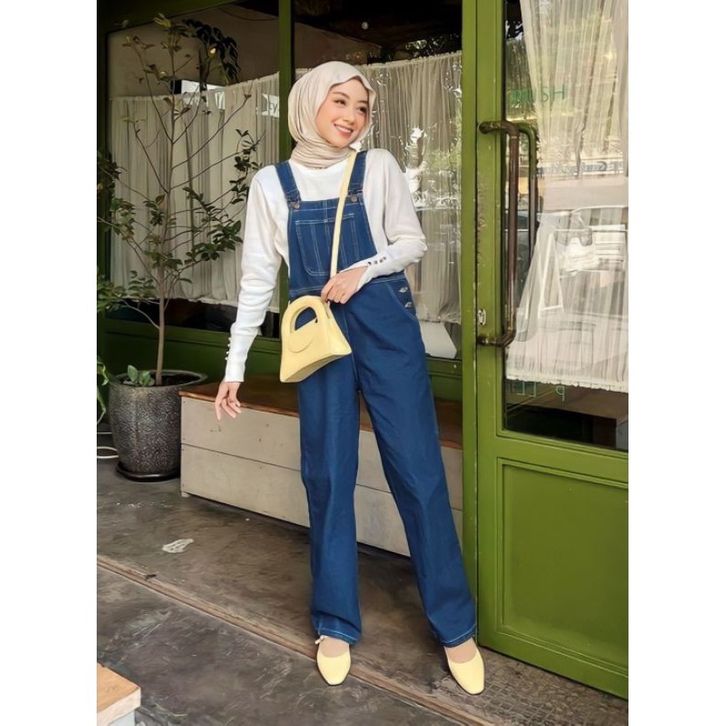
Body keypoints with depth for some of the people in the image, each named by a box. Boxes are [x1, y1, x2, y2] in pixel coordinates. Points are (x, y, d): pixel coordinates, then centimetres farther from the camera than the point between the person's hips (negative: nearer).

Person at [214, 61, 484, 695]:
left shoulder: (379, 168, 1)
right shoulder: (271, 183, 4)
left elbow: (412, 242, 7)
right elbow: (258, 277, 5)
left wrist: (365, 269, -13)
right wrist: (235, 364, 3)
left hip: (385, 323, -1)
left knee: (418, 470, 0)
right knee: (327, 476, 6)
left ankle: (456, 625, 13)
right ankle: (336, 623, 22)